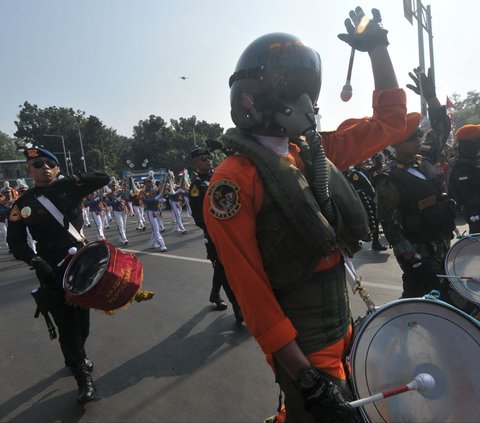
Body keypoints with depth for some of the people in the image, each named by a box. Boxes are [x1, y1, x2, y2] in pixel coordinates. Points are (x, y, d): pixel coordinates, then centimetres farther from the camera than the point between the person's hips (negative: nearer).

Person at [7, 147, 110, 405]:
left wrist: (73, 179, -11)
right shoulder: (23, 204, -1)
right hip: (51, 270, -2)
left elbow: (104, 179, 0)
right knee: (65, 323, -1)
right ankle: (83, 378, 12)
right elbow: (16, 242, -1)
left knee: (82, 317, 13)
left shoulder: (70, 189, 2)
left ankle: (75, 357, 41)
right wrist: (35, 262, -17)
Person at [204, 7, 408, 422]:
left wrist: (377, 45, 7)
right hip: (302, 348, -8)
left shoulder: (316, 152, 2)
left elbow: (389, 122, 11)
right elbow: (249, 287, -23)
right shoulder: (234, 181, -20)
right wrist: (306, 377, -22)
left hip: (345, 329, 8)